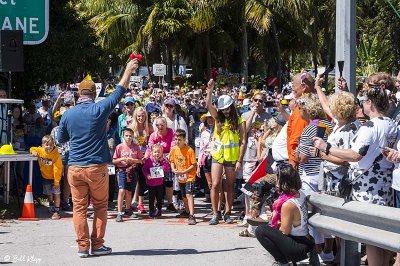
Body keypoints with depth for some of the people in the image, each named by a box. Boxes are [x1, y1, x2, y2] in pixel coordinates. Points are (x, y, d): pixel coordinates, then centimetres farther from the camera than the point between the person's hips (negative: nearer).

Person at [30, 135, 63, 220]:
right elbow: (33, 149, 10)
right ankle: (52, 208, 39)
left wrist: (57, 181, -22)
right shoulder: (40, 150, -12)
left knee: (56, 194, -1)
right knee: (49, 194, 18)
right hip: (45, 177, 5)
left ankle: (57, 212, 5)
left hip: (54, 178, -5)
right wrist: (34, 152, -15)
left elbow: (58, 168, -23)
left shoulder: (56, 155, -25)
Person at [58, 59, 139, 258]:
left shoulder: (68, 115, 2)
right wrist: (129, 70, 15)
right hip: (97, 167, -2)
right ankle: (97, 245, 10)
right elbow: (119, 91, 3)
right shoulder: (99, 110, -7)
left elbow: (61, 139, 15)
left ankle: (82, 247, 4)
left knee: (79, 208, 6)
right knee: (100, 207, 10)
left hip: (75, 168, 2)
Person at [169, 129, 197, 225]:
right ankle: (187, 212, 44)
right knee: (184, 196, 21)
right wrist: (173, 169, -7)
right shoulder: (174, 149, -1)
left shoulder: (189, 150, -19)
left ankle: (192, 216, -26)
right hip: (180, 177, 7)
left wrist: (184, 171, -22)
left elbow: (194, 164, -16)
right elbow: (172, 161, 12)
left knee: (189, 195, -21)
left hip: (189, 176, -7)